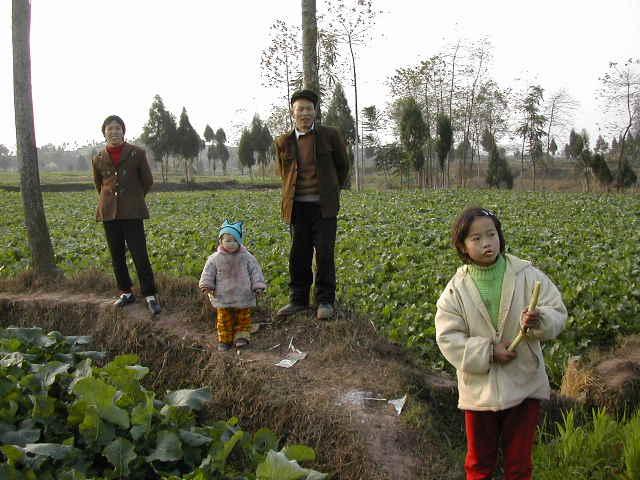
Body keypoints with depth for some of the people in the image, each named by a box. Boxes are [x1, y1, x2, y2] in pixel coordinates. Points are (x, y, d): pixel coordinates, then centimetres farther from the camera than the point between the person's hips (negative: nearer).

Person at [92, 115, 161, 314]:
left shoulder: (137, 153, -2)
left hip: (132, 212, -3)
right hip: (109, 212, 4)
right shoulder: (98, 159, 6)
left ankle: (150, 295, 2)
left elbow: (147, 181, 7)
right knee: (117, 255, 9)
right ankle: (126, 292, 22)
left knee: (140, 254, -6)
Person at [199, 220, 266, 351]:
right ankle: (224, 340, 20)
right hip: (223, 297, 0)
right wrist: (206, 285, -12)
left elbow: (255, 271, -2)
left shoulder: (247, 257, -5)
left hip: (243, 296, 0)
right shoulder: (215, 258, -5)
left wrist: (258, 286, -8)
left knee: (243, 318, 9)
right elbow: (208, 272, -1)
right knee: (224, 319, 8)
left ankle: (241, 337, 21)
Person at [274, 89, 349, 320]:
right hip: (297, 206, 2)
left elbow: (342, 166, 13)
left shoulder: (330, 135, 0)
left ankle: (325, 301, 8)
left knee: (325, 253, -2)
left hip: (324, 205, -2)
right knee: (298, 255, 6)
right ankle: (298, 299, 17)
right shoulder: (283, 142, 6)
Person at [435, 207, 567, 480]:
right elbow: (447, 337, -10)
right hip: (479, 389, 0)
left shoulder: (527, 276, -9)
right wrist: (488, 352, -20)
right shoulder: (457, 288, -9)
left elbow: (557, 314, -9)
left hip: (524, 386, 0)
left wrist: (539, 321, -32)